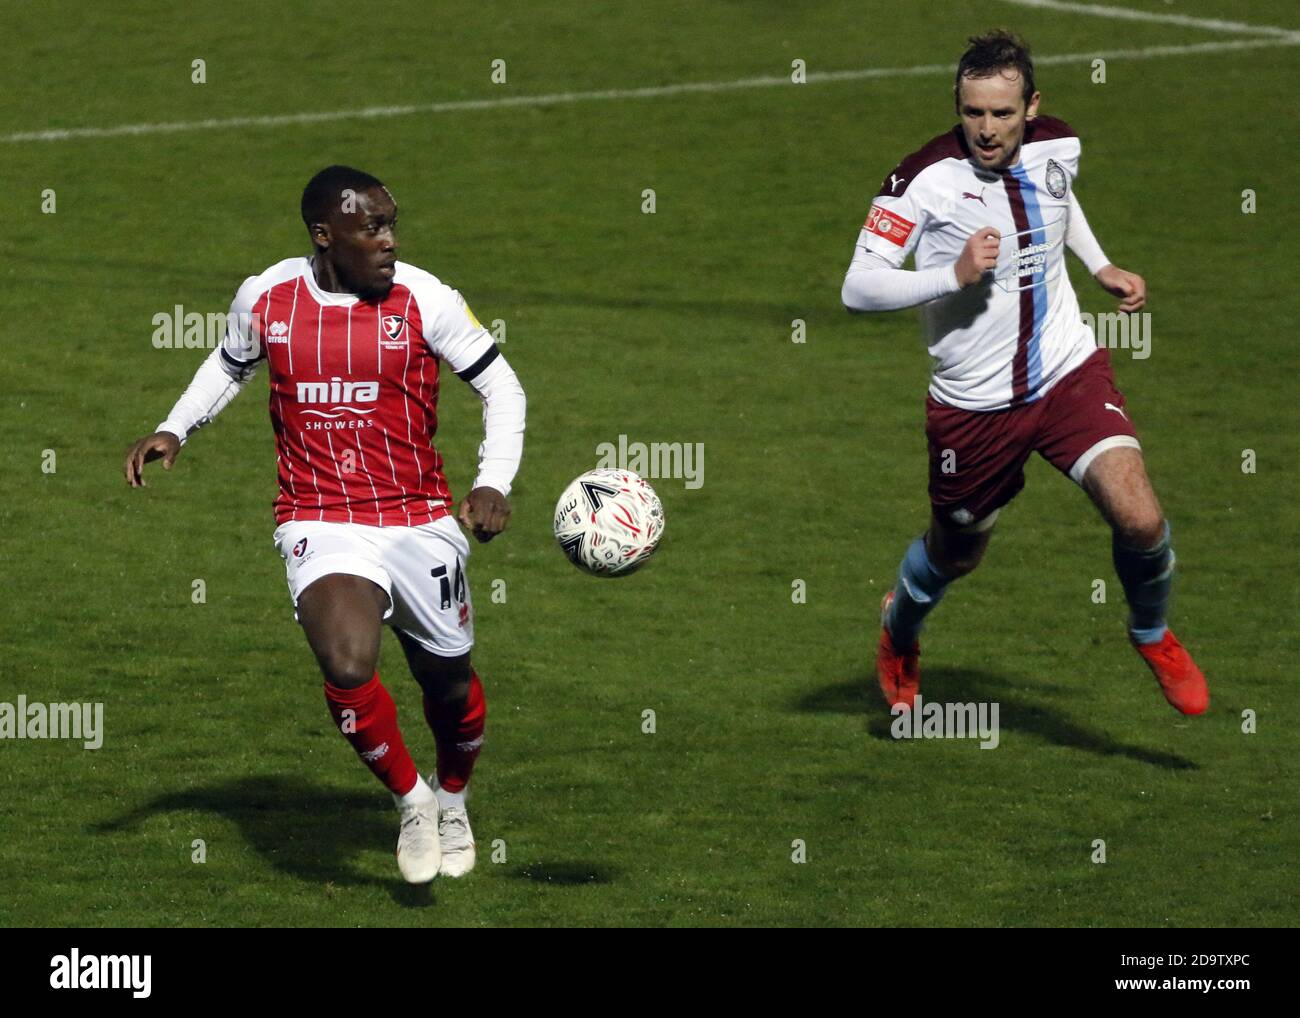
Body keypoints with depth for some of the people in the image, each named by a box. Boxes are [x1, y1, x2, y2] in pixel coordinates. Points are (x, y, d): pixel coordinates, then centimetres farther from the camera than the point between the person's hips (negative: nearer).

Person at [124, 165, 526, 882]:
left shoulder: (424, 300, -8)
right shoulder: (265, 299, -3)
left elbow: (500, 386, 1)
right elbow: (229, 366, 20)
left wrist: (492, 484, -12)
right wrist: (173, 431, 6)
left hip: (420, 522, 1)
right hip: (321, 523, -1)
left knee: (448, 681, 14)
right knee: (347, 665, -27)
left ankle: (452, 802, 47)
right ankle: (409, 801, -1)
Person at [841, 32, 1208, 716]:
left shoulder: (1058, 147, -4)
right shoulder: (924, 179, -19)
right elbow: (858, 288, -21)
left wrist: (1101, 266, 15)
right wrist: (955, 274, -31)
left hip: (1070, 375, 2)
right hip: (972, 402, -2)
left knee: (1140, 520, -17)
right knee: (956, 553, 17)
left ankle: (1151, 635, 15)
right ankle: (898, 630, 53)